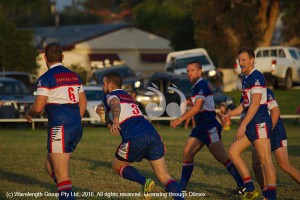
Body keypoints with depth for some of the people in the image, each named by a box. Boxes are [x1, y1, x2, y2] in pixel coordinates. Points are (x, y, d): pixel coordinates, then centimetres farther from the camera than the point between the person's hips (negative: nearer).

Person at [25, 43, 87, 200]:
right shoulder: (74, 76, 14)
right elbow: (83, 103, 20)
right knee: (50, 166, 21)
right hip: (77, 128, 8)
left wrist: (28, 113, 9)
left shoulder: (46, 78, -9)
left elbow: (38, 107, -13)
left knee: (61, 175, -9)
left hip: (60, 128, -8)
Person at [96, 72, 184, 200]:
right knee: (165, 177, 5)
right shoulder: (127, 96, 32)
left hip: (134, 140, -6)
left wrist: (115, 121, -33)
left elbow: (115, 104, -16)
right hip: (152, 135, 6)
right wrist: (103, 110, 45)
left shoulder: (110, 95, 9)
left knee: (117, 167, 19)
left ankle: (144, 182, -7)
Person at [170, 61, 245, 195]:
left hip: (210, 128, -10)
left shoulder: (201, 85, -13)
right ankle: (182, 187, 6)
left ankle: (242, 185, -6)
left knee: (222, 157, -10)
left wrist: (179, 119, -24)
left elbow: (197, 107, -22)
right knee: (187, 153, 3)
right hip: (200, 128, 10)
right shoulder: (196, 86, 16)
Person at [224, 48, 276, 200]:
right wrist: (231, 113, 12)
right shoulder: (245, 79, 17)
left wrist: (243, 125, -23)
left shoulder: (256, 77, -12)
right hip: (251, 124, 10)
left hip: (260, 123, -10)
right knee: (233, 152, 9)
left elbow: (255, 103, -20)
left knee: (265, 160, -12)